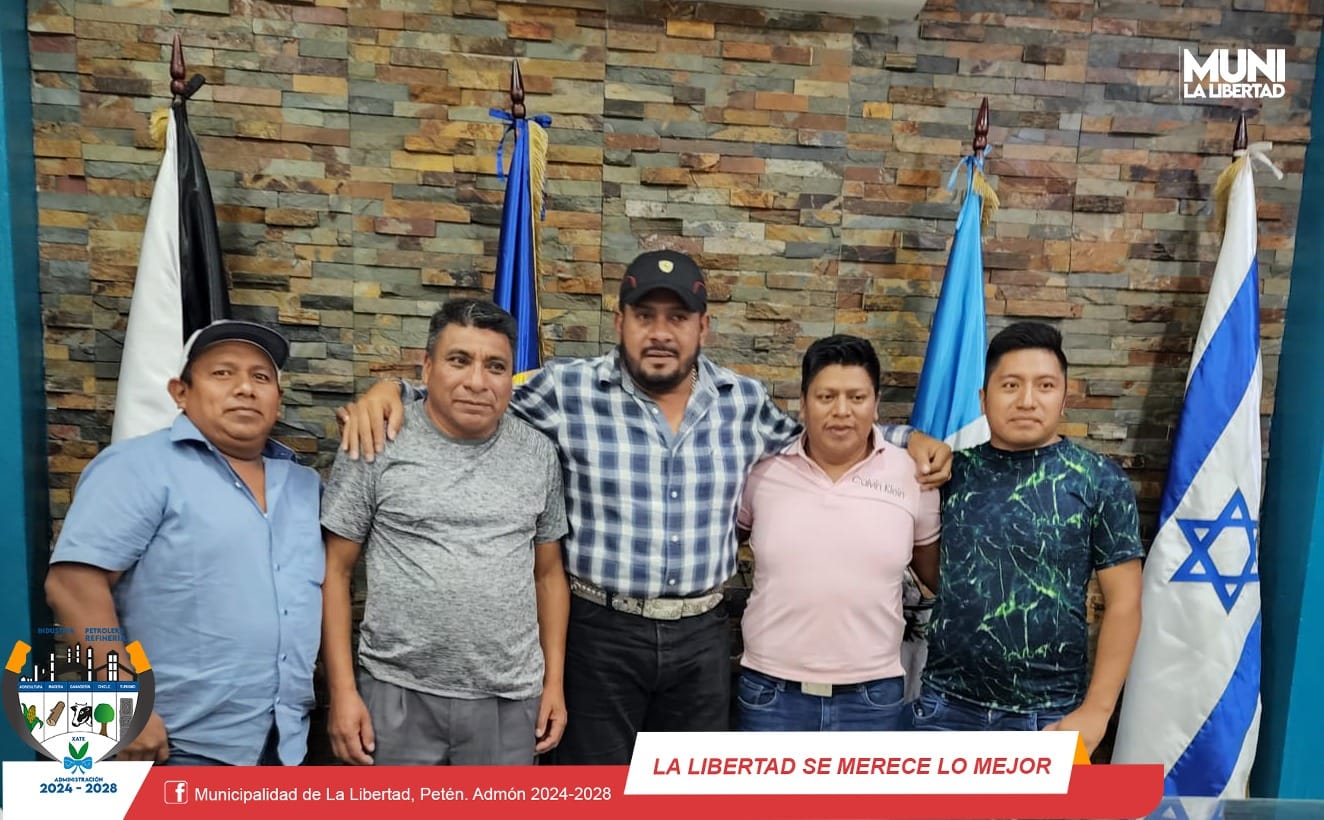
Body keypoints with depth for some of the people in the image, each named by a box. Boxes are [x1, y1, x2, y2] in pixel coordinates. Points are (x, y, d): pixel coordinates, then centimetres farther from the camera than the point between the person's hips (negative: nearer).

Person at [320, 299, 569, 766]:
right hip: (397, 694, -2)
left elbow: (548, 573, 8)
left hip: (510, 699, 3)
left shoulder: (538, 454, 2)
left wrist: (554, 682, 5)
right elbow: (335, 570, -3)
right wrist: (342, 691, -6)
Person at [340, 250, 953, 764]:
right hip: (599, 630, -3)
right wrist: (390, 390, -16)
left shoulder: (744, 402, 2)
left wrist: (907, 438, 9)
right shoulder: (567, 391, -9)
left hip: (702, 634, 3)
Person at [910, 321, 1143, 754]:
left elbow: (1123, 601, -4)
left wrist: (1096, 709, -9)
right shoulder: (952, 471, 1)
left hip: (1048, 716, -2)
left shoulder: (1100, 481, -5)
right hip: (947, 706, 2)